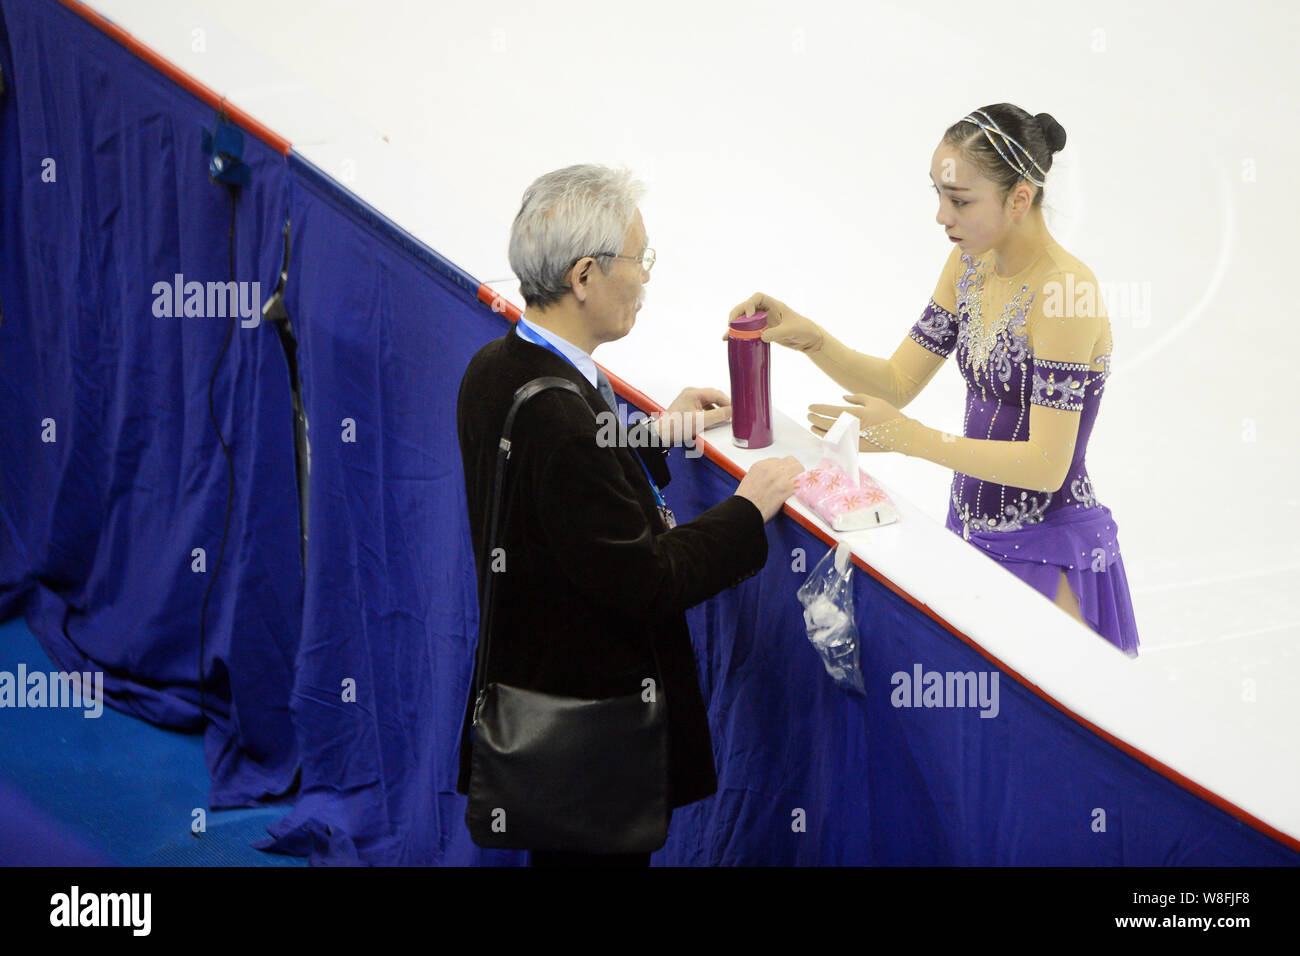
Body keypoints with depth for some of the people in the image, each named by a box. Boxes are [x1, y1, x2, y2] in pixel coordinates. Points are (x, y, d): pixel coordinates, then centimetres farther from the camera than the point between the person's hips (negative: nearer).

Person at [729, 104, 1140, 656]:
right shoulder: (969, 266, 2)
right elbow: (898, 381, 7)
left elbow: (1046, 465, -24)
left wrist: (908, 436, -28)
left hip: (1046, 557, -7)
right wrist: (808, 337, -9)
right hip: (973, 535, 8)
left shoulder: (1067, 290, -22)